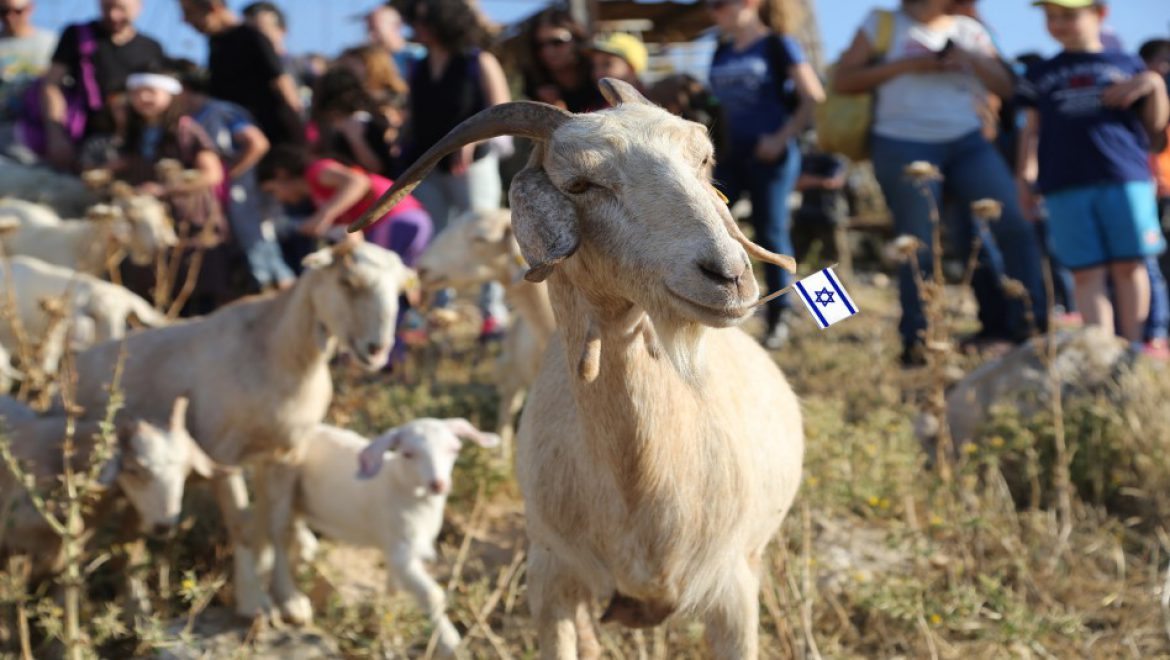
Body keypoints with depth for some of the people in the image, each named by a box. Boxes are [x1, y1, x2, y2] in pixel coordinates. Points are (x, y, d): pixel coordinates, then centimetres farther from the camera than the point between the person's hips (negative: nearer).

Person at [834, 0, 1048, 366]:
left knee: (1014, 224, -11)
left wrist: (972, 58, -7)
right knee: (917, 248, -4)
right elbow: (843, 80, 0)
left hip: (967, 143, 3)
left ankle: (1031, 325, -7)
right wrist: (906, 64, -8)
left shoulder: (969, 31, 16)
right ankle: (915, 343, 7)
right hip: (904, 146, -3)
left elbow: (1004, 87, 11)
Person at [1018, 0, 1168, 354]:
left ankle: (1132, 348, 8)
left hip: (1125, 179, 0)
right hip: (1065, 188, 1)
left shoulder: (1127, 66, 13)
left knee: (1128, 266, -3)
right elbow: (1032, 131, 19)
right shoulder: (1041, 76, 17)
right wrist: (1026, 176, 7)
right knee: (1087, 273, -5)